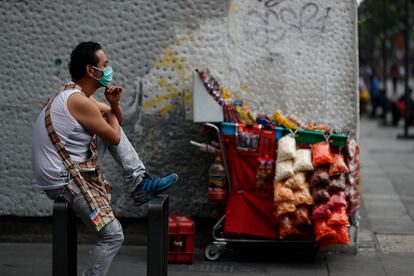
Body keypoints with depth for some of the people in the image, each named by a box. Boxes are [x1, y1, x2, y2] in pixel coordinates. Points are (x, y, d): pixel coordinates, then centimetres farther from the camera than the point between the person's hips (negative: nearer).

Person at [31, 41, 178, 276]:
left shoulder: (72, 93, 10)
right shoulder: (80, 102, -21)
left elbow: (117, 121, 19)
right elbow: (115, 138, -10)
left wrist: (114, 103, -2)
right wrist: (110, 111, 8)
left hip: (70, 168, 10)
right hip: (64, 182, -10)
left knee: (112, 125, 14)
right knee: (114, 235, -15)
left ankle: (140, 182, 11)